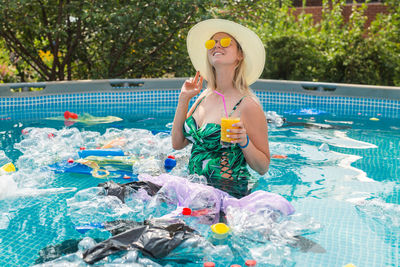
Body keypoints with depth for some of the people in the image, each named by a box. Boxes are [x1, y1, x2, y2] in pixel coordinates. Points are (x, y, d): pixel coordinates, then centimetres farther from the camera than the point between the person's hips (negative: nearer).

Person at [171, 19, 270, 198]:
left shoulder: (248, 105, -11)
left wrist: (244, 142, -24)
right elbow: (178, 144, 9)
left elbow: (263, 168, -6)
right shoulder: (205, 96, 8)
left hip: (230, 192, -6)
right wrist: (183, 99, 5)